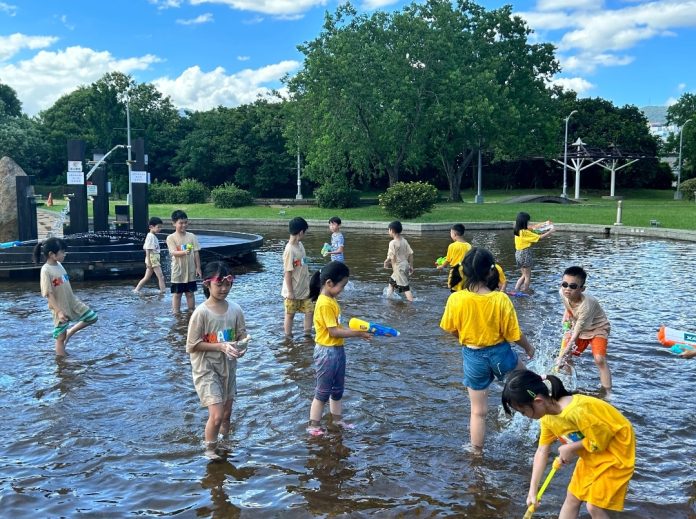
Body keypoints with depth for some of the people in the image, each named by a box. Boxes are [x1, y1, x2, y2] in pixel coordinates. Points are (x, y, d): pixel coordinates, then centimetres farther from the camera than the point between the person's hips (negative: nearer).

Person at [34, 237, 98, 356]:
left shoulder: (59, 265, 3)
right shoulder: (46, 270, -20)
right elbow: (49, 294, -21)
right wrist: (59, 311, -22)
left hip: (73, 303, 7)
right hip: (60, 309, -7)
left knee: (92, 317, 8)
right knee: (60, 338, 4)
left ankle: (70, 332, 22)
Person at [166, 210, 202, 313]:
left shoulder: (192, 236, 1)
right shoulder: (171, 238, -7)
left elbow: (196, 253, 2)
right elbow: (174, 252, -18)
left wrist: (198, 267, -1)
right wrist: (184, 252, -37)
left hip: (190, 271, 2)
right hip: (178, 272, -2)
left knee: (190, 293, 12)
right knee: (177, 294, 7)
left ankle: (192, 312, 22)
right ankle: (176, 314, 15)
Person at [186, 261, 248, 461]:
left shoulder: (235, 309, -3)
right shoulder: (201, 313, -17)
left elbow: (242, 336, 6)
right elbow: (192, 346, -15)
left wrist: (241, 346, -17)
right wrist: (220, 346, -22)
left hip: (228, 367, 5)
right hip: (206, 369, -5)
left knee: (227, 413, 16)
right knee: (216, 414, -10)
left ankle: (222, 446, 38)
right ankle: (210, 448, 16)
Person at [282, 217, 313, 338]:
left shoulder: (300, 245, 3)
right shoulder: (289, 250, -23)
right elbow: (287, 273, -20)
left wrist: (308, 284, 17)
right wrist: (290, 292, -18)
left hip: (304, 289, 8)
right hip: (293, 292, -8)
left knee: (310, 309, 10)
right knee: (290, 314, 7)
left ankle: (308, 333, 22)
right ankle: (288, 337, 20)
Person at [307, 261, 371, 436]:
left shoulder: (331, 300, 6)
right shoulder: (325, 304, -23)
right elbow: (334, 331, -24)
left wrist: (357, 330, -1)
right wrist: (358, 333, -20)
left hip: (338, 350, 9)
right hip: (327, 352, -9)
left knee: (337, 389, 21)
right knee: (322, 392, 3)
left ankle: (337, 420, 36)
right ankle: (314, 426, 16)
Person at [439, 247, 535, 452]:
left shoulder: (455, 299, -18)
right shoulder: (501, 299, -21)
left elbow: (451, 329, -2)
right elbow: (513, 334, -12)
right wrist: (528, 347, 10)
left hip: (473, 357, 1)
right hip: (500, 353, -1)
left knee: (478, 411, 17)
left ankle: (477, 453, 29)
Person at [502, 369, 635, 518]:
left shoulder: (577, 411, -37)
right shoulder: (547, 416, -8)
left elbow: (600, 441, -25)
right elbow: (542, 452, -2)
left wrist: (570, 448, -14)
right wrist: (532, 490, -3)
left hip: (616, 448, -8)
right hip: (592, 454, 8)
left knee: (594, 506, -7)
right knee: (572, 497, 12)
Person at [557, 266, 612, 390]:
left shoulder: (587, 305, -39)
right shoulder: (563, 293, -21)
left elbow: (577, 332, -35)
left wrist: (565, 353, -35)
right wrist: (566, 317, -5)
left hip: (597, 329, -6)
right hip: (579, 328, 7)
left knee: (599, 359, -25)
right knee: (565, 357, 6)